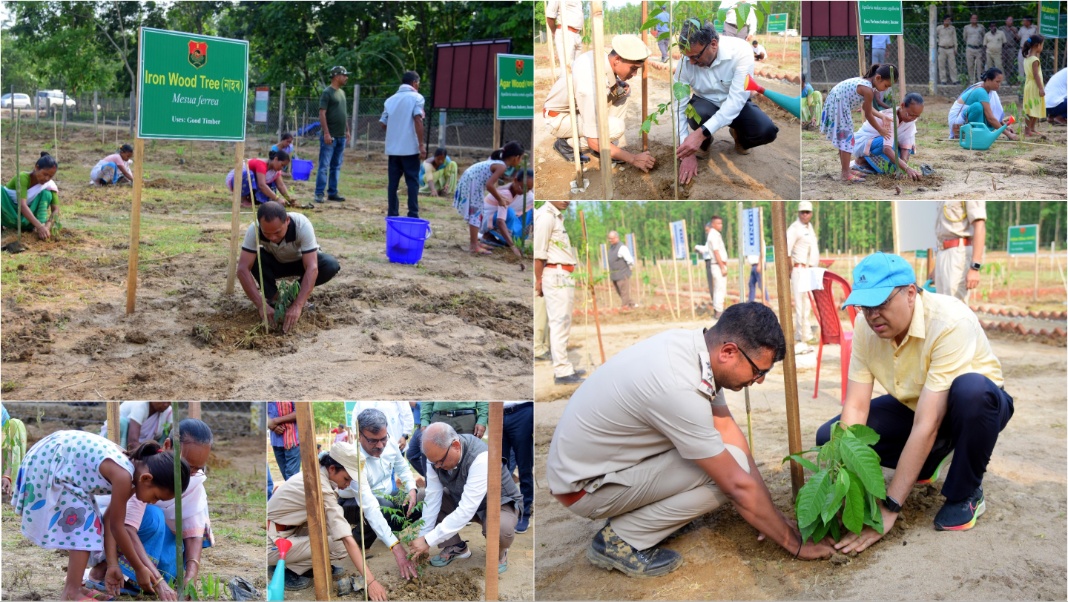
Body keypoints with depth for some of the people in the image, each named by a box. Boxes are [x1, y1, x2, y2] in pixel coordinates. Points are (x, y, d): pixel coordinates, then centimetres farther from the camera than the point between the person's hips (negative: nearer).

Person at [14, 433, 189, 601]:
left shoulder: (131, 467, -1)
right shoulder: (123, 475, -28)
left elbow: (110, 520, 4)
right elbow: (117, 526, -17)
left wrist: (113, 564, 3)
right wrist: (140, 569, -7)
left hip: (54, 461, 10)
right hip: (47, 464, -10)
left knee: (87, 523, 14)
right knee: (82, 524, -9)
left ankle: (72, 586, 22)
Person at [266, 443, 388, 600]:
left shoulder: (315, 473, -1)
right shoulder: (321, 488, -27)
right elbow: (348, 540, -30)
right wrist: (370, 581, -30)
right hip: (272, 544, -9)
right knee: (340, 546, -20)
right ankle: (285, 571, -7)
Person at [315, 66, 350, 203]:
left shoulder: (342, 92, 16)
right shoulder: (327, 92, -9)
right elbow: (322, 113, -14)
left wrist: (347, 130, 19)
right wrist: (326, 133, -19)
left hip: (341, 136, 8)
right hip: (329, 136, -8)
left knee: (336, 166, 10)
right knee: (324, 166, -6)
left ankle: (332, 192, 16)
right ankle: (319, 193, -4)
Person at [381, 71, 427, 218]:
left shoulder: (391, 99, 14)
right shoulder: (416, 97, -2)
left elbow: (384, 124, 13)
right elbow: (418, 121, -14)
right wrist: (422, 145, -15)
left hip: (392, 148, 5)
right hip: (410, 147, -5)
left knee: (393, 182, 7)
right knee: (412, 182, -1)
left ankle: (392, 215, 7)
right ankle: (413, 215, -4)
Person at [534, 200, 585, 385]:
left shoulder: (557, 216, 19)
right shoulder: (546, 216, -11)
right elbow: (538, 252, -16)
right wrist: (539, 281, -15)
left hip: (563, 277, 10)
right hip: (556, 275, -10)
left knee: (561, 323, 15)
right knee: (559, 322, -8)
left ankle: (563, 369, 23)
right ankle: (562, 372, -7)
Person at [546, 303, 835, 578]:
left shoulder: (694, 344, -7)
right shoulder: (680, 390, -33)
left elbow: (727, 428, 1)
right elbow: (739, 485, -24)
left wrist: (773, 516, 0)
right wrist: (794, 543, -12)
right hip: (584, 487, -9)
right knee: (730, 471, -18)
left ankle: (636, 510, 12)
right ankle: (621, 539, -7)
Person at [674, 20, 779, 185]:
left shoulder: (740, 51, -31)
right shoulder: (685, 60, -23)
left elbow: (736, 99, -36)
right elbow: (679, 106, -19)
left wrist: (702, 132, -47)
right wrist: (688, 153, -26)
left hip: (735, 104, 0)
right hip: (705, 104, 0)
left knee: (767, 131, -29)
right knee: (698, 114, -36)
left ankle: (739, 137, 9)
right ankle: (704, 143, 1)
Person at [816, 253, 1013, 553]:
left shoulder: (950, 322, -36)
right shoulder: (867, 327, -18)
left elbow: (927, 425, -39)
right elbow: (855, 407, -19)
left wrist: (889, 508, -40)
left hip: (977, 405, -5)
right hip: (913, 406, 5)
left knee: (970, 389, -41)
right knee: (829, 438, -13)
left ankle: (965, 494, -14)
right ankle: (925, 463, 12)